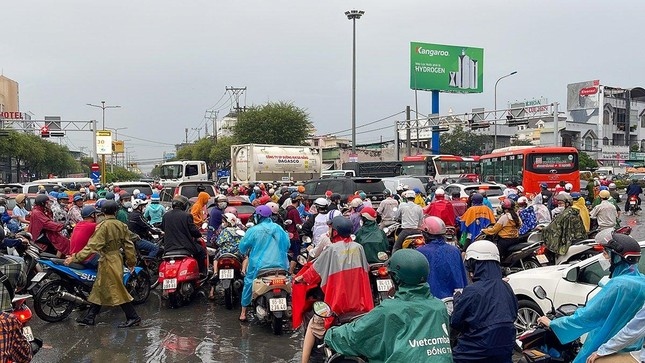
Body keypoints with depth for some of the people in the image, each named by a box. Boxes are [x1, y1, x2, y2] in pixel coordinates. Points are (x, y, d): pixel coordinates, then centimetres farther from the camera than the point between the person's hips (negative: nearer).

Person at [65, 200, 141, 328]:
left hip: (108, 261, -8)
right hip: (117, 258, 8)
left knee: (117, 290, -2)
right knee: (99, 289, 16)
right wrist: (131, 261, 15)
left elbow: (93, 245, -23)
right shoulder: (121, 225, 2)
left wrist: (75, 257, -21)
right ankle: (90, 317, 24)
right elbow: (128, 245, 6)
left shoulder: (103, 226, -18)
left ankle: (133, 317, 2)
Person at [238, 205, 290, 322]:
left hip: (259, 265, -2)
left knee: (248, 283, 13)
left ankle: (243, 312, 16)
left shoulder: (253, 230, -6)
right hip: (280, 265, 3)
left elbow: (243, 247, 2)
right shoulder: (279, 229, 5)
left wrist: (245, 253, 24)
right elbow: (287, 245, 12)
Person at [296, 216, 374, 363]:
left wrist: (301, 278, 16)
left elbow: (315, 271, -2)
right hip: (359, 304, 3)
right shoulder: (358, 248, 1)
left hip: (337, 304, -3)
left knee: (313, 325, 14)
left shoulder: (331, 250, -10)